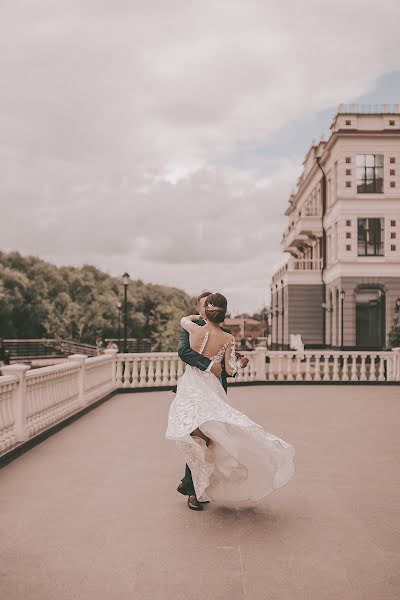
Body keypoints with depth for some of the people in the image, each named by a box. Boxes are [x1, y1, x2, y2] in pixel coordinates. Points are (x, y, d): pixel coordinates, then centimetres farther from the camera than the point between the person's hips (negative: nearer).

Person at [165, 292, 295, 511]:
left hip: (190, 388, -2)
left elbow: (184, 319, 14)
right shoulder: (228, 339, -6)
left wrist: (199, 317, 33)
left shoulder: (194, 329, -9)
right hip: (212, 389, 2)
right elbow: (230, 370, -2)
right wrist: (240, 361, 19)